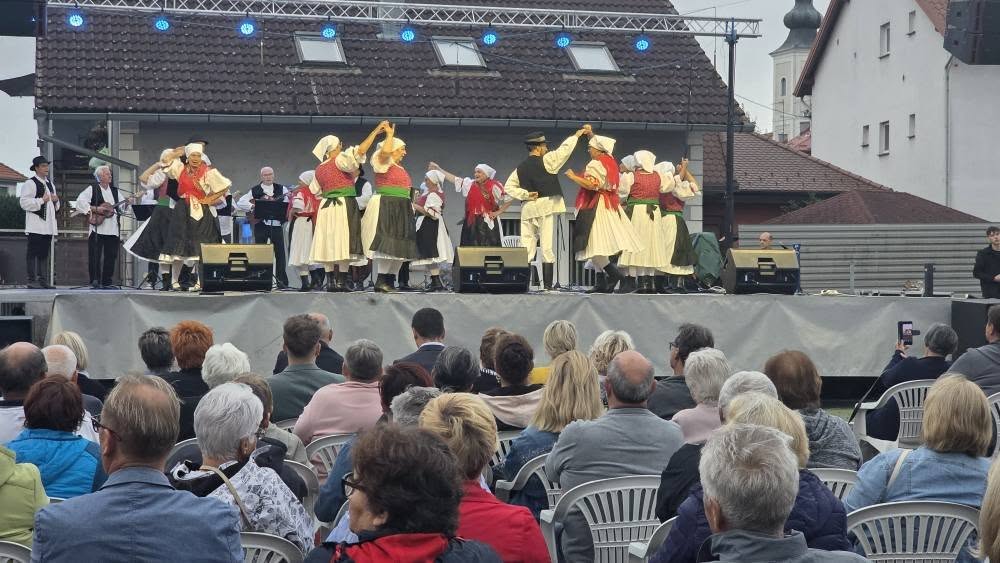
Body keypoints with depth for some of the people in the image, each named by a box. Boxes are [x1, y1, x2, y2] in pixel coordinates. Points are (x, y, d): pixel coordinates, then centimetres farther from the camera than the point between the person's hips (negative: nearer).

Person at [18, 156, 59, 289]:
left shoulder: (50, 183, 20)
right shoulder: (30, 183, -7)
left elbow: (56, 205, 28)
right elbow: (24, 203, -15)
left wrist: (56, 200, 6)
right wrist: (41, 200, -19)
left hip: (48, 225, 8)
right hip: (36, 225, -8)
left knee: (44, 254, 10)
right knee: (33, 253, -6)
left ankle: (43, 280, 14)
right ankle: (32, 281, -5)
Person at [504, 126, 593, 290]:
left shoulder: (520, 167, 13)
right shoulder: (546, 161, -4)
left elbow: (508, 187, 9)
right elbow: (565, 149, -4)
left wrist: (525, 195, 3)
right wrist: (578, 134, 8)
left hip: (527, 209, 6)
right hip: (545, 206, -6)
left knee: (526, 247, 5)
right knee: (547, 247, -6)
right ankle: (548, 285, -9)